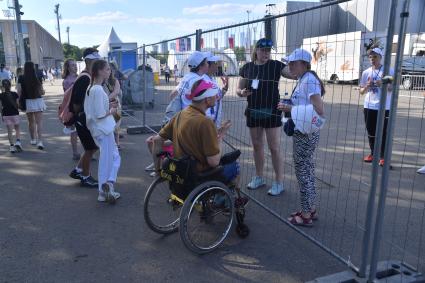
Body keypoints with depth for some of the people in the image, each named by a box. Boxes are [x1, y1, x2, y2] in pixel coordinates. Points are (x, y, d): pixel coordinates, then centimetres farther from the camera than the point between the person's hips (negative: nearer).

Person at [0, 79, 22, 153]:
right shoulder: (15, 94, -3)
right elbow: (18, 105, -1)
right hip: (15, 114, 0)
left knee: (9, 131, 4)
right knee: (17, 129, 15)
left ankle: (12, 146, 0)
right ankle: (18, 141, -5)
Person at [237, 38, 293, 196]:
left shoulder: (276, 66, -5)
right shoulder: (247, 67, 4)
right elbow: (239, 89, 10)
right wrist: (242, 92, -12)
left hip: (271, 112, -4)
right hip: (253, 112, 4)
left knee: (274, 147, 0)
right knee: (257, 145, 13)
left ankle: (279, 182, 11)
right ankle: (259, 178, 29)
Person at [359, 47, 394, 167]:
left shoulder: (389, 71, -3)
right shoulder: (366, 72, 6)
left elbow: (393, 88, -5)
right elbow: (361, 91, 8)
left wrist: (383, 85, -21)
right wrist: (367, 86, -13)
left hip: (384, 107, -4)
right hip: (369, 107, 4)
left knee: (383, 133, -2)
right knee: (371, 132, 12)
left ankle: (382, 157, 4)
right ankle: (373, 153, 25)